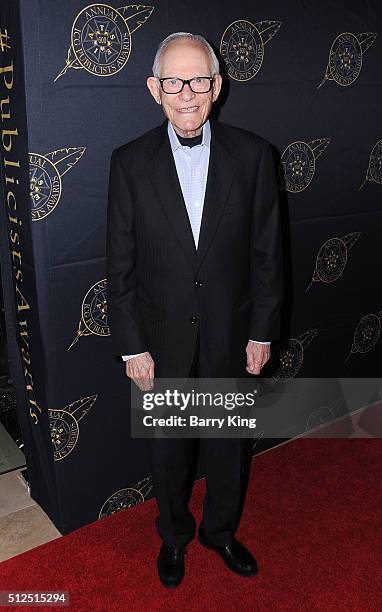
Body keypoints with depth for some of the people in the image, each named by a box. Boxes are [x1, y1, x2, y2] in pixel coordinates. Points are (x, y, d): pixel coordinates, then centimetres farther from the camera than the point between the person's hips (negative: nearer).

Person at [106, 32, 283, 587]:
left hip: (231, 335, 1)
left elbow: (266, 253, -2)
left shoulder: (252, 154, -7)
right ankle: (174, 535, 46)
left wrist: (262, 332, -2)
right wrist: (132, 347, -6)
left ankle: (220, 530, 46)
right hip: (163, 339, 0)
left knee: (227, 442, 19)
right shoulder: (130, 162, -8)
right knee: (170, 447, 18)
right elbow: (121, 266, -6)